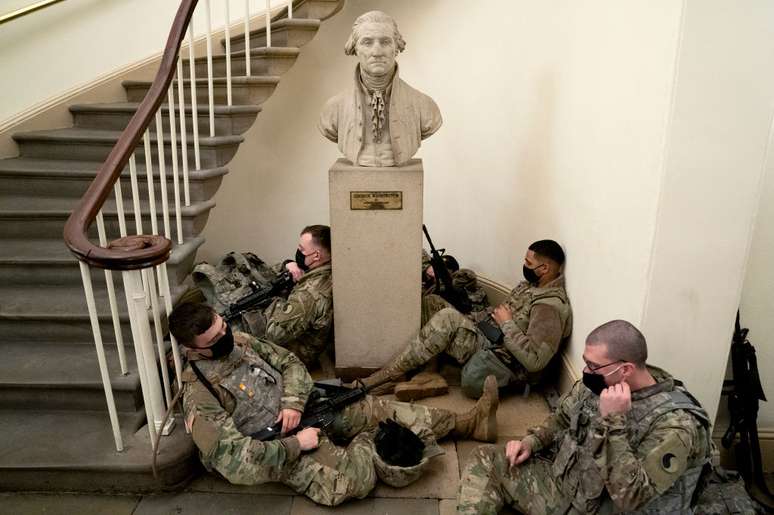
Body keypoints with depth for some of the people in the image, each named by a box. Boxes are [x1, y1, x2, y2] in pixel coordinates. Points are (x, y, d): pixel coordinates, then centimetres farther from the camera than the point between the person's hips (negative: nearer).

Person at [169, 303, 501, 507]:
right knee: (356, 480, -29)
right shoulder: (199, 396, -22)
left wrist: (294, 403, -12)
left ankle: (468, 423, 12)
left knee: (382, 409, 1)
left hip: (307, 408, 7)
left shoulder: (239, 341, -1)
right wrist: (296, 444, -24)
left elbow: (291, 363, 7)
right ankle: (367, 442, 5)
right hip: (280, 446, -7)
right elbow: (234, 460, -26)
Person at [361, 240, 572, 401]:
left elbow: (534, 361, -29)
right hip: (489, 341, 9)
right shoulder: (531, 285, 9)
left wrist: (507, 323, -20)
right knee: (447, 318, -12)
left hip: (507, 366, -9)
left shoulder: (550, 306, -21)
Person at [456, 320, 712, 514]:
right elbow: (563, 418, 14)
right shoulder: (599, 382, -5)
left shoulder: (675, 424, -24)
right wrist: (531, 441, -2)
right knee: (485, 460, 3)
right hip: (563, 481, 7)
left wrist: (614, 421, -33)